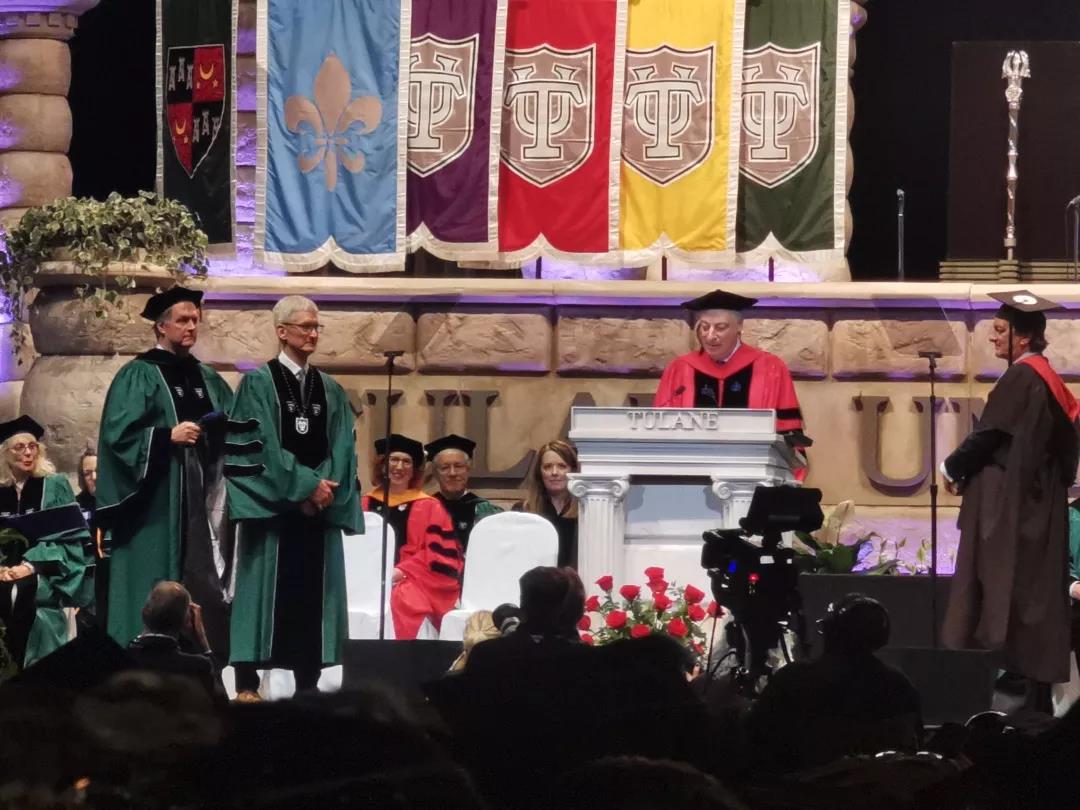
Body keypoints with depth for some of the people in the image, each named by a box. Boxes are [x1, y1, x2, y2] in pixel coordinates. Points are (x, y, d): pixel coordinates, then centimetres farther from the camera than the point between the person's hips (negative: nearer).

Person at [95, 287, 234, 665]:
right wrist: (168, 436, -21)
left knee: (204, 586, 2)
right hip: (159, 501, -6)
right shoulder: (139, 375, -2)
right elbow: (119, 433, -11)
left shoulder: (207, 379, 18)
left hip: (203, 495, 6)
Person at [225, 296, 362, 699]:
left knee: (314, 593, 2)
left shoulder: (331, 390, 14)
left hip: (320, 509, 5)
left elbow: (343, 449, 8)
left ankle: (307, 685, 4)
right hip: (272, 506, -5)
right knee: (264, 589, -7)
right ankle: (247, 684, -6)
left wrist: (325, 488, -9)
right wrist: (305, 486, -14)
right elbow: (260, 446, -10)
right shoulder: (258, 383, -1)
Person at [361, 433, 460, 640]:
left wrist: (401, 571, -11)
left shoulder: (428, 507, 9)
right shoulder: (368, 504, 18)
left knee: (399, 601, -37)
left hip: (412, 582, -2)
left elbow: (439, 553, 1)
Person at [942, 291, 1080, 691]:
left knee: (1005, 590, -8)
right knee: (1034, 595, 9)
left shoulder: (1021, 377, -14)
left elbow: (989, 434, -16)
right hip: (1039, 504, 9)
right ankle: (1037, 685, 9)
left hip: (1009, 504, -9)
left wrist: (952, 468, 1)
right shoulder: (1047, 378, 15)